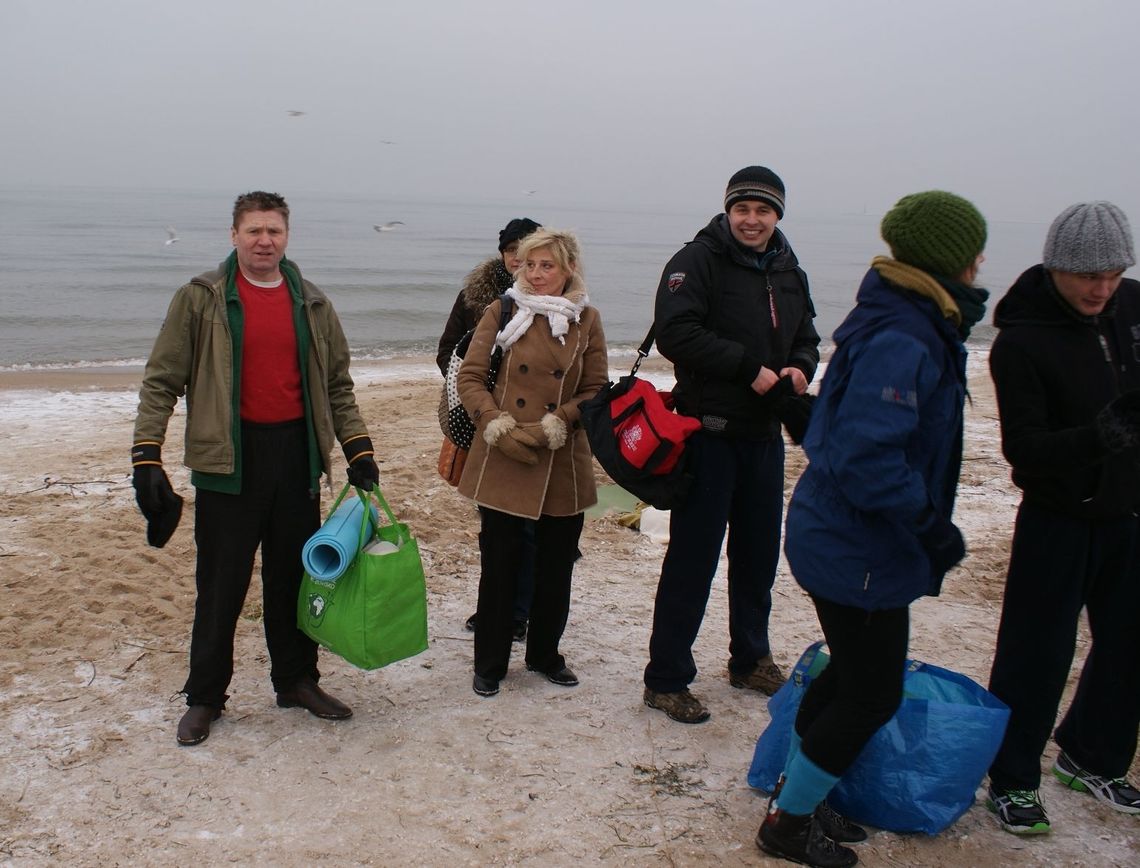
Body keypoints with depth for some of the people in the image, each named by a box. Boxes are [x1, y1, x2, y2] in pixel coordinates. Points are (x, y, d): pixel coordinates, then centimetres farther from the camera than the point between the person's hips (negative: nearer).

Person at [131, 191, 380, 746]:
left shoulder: (311, 304, 9)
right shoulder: (201, 299, -2)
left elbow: (337, 387, 14)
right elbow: (161, 383, -3)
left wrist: (359, 452, 8)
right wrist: (146, 457, -11)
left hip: (297, 454, 3)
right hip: (228, 457, -3)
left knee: (294, 576, 12)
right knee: (221, 583, 4)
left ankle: (296, 680, 28)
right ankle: (204, 697, 19)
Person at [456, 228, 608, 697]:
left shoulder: (587, 319, 3)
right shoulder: (501, 312, 0)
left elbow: (596, 391, 3)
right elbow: (469, 377, -1)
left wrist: (552, 427, -12)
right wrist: (499, 427, -14)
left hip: (564, 464, 2)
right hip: (503, 462, -1)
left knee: (556, 566, 13)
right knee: (498, 565, 5)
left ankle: (545, 654, 33)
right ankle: (489, 663, 21)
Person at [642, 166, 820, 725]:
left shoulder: (788, 272, 12)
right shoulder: (697, 261, -9)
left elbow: (805, 337, 20)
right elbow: (677, 334, -22)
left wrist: (800, 368, -3)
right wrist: (750, 369, -21)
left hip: (765, 433, 7)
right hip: (709, 431, -7)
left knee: (759, 552, 17)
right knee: (692, 557, -3)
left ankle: (750, 659, 34)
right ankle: (666, 678, 7)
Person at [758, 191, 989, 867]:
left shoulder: (906, 324, 8)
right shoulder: (901, 342, -25)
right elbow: (866, 456, -32)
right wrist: (935, 528, -22)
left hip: (840, 538, 10)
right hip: (859, 551, -10)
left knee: (851, 675, 21)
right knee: (873, 694, 3)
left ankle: (798, 793, 37)